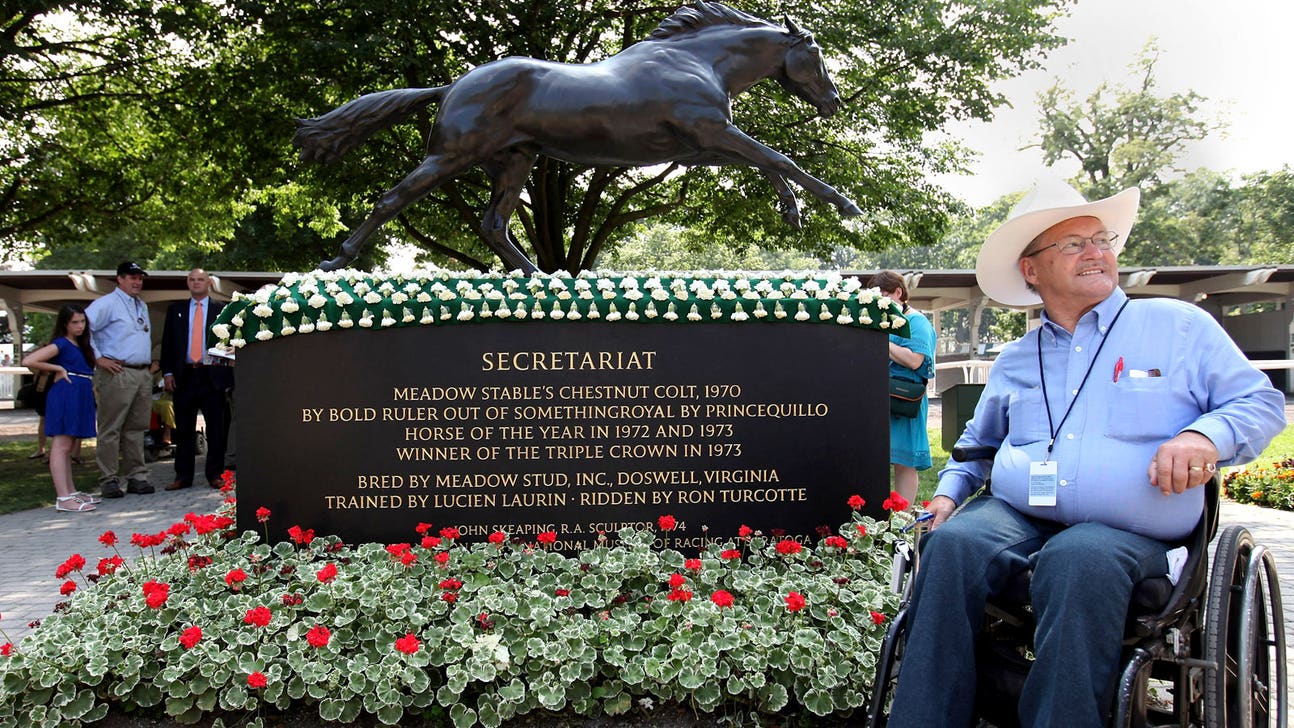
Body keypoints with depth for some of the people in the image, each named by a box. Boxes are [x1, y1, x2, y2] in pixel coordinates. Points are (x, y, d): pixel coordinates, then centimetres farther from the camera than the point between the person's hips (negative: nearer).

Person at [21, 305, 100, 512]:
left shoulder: (81, 346, 19)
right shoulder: (61, 344, -5)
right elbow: (28, 361, -13)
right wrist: (58, 369, -7)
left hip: (80, 397, 9)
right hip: (66, 394, -9)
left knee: (68, 447, 15)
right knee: (61, 446, -10)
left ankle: (71, 492, 22)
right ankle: (63, 498, -13)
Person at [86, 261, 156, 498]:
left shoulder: (142, 306, 20)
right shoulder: (107, 304, -5)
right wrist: (98, 358, -13)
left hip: (143, 374, 8)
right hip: (117, 374, -7)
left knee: (136, 428, 10)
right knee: (111, 429, -4)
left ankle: (137, 477, 15)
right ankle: (108, 480, -1)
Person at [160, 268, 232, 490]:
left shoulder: (222, 310, 6)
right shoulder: (175, 310, 13)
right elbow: (167, 342, 11)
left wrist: (228, 375, -4)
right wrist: (167, 372, 0)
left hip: (213, 376, -2)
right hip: (184, 376, 2)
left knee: (216, 429, 2)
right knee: (184, 429, 6)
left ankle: (215, 474, 8)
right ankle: (183, 475, 12)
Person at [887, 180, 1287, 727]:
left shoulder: (1180, 326, 12)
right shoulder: (1013, 362, 24)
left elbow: (1262, 402, 10)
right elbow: (978, 441, 36)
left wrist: (1207, 436, -12)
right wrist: (950, 490, 16)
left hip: (1126, 532, -3)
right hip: (1014, 516, 3)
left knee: (1078, 560, -38)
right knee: (952, 544, -29)